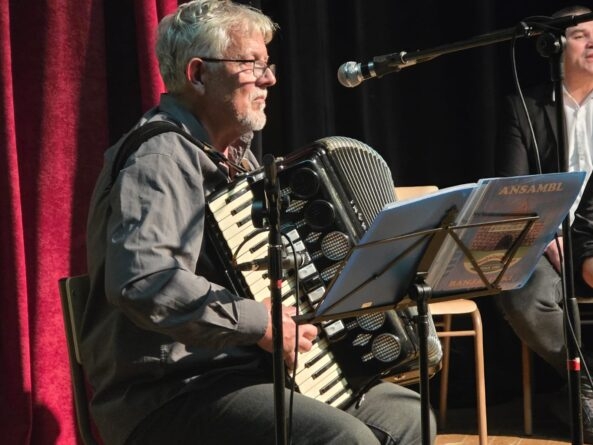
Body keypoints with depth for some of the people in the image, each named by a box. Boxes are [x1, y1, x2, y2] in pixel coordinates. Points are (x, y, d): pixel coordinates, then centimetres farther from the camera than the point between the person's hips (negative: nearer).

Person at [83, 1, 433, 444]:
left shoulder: (233, 156, 17)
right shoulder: (159, 158, -16)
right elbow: (140, 281, -33)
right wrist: (259, 322, -27)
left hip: (244, 372, 10)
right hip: (172, 398, -10)